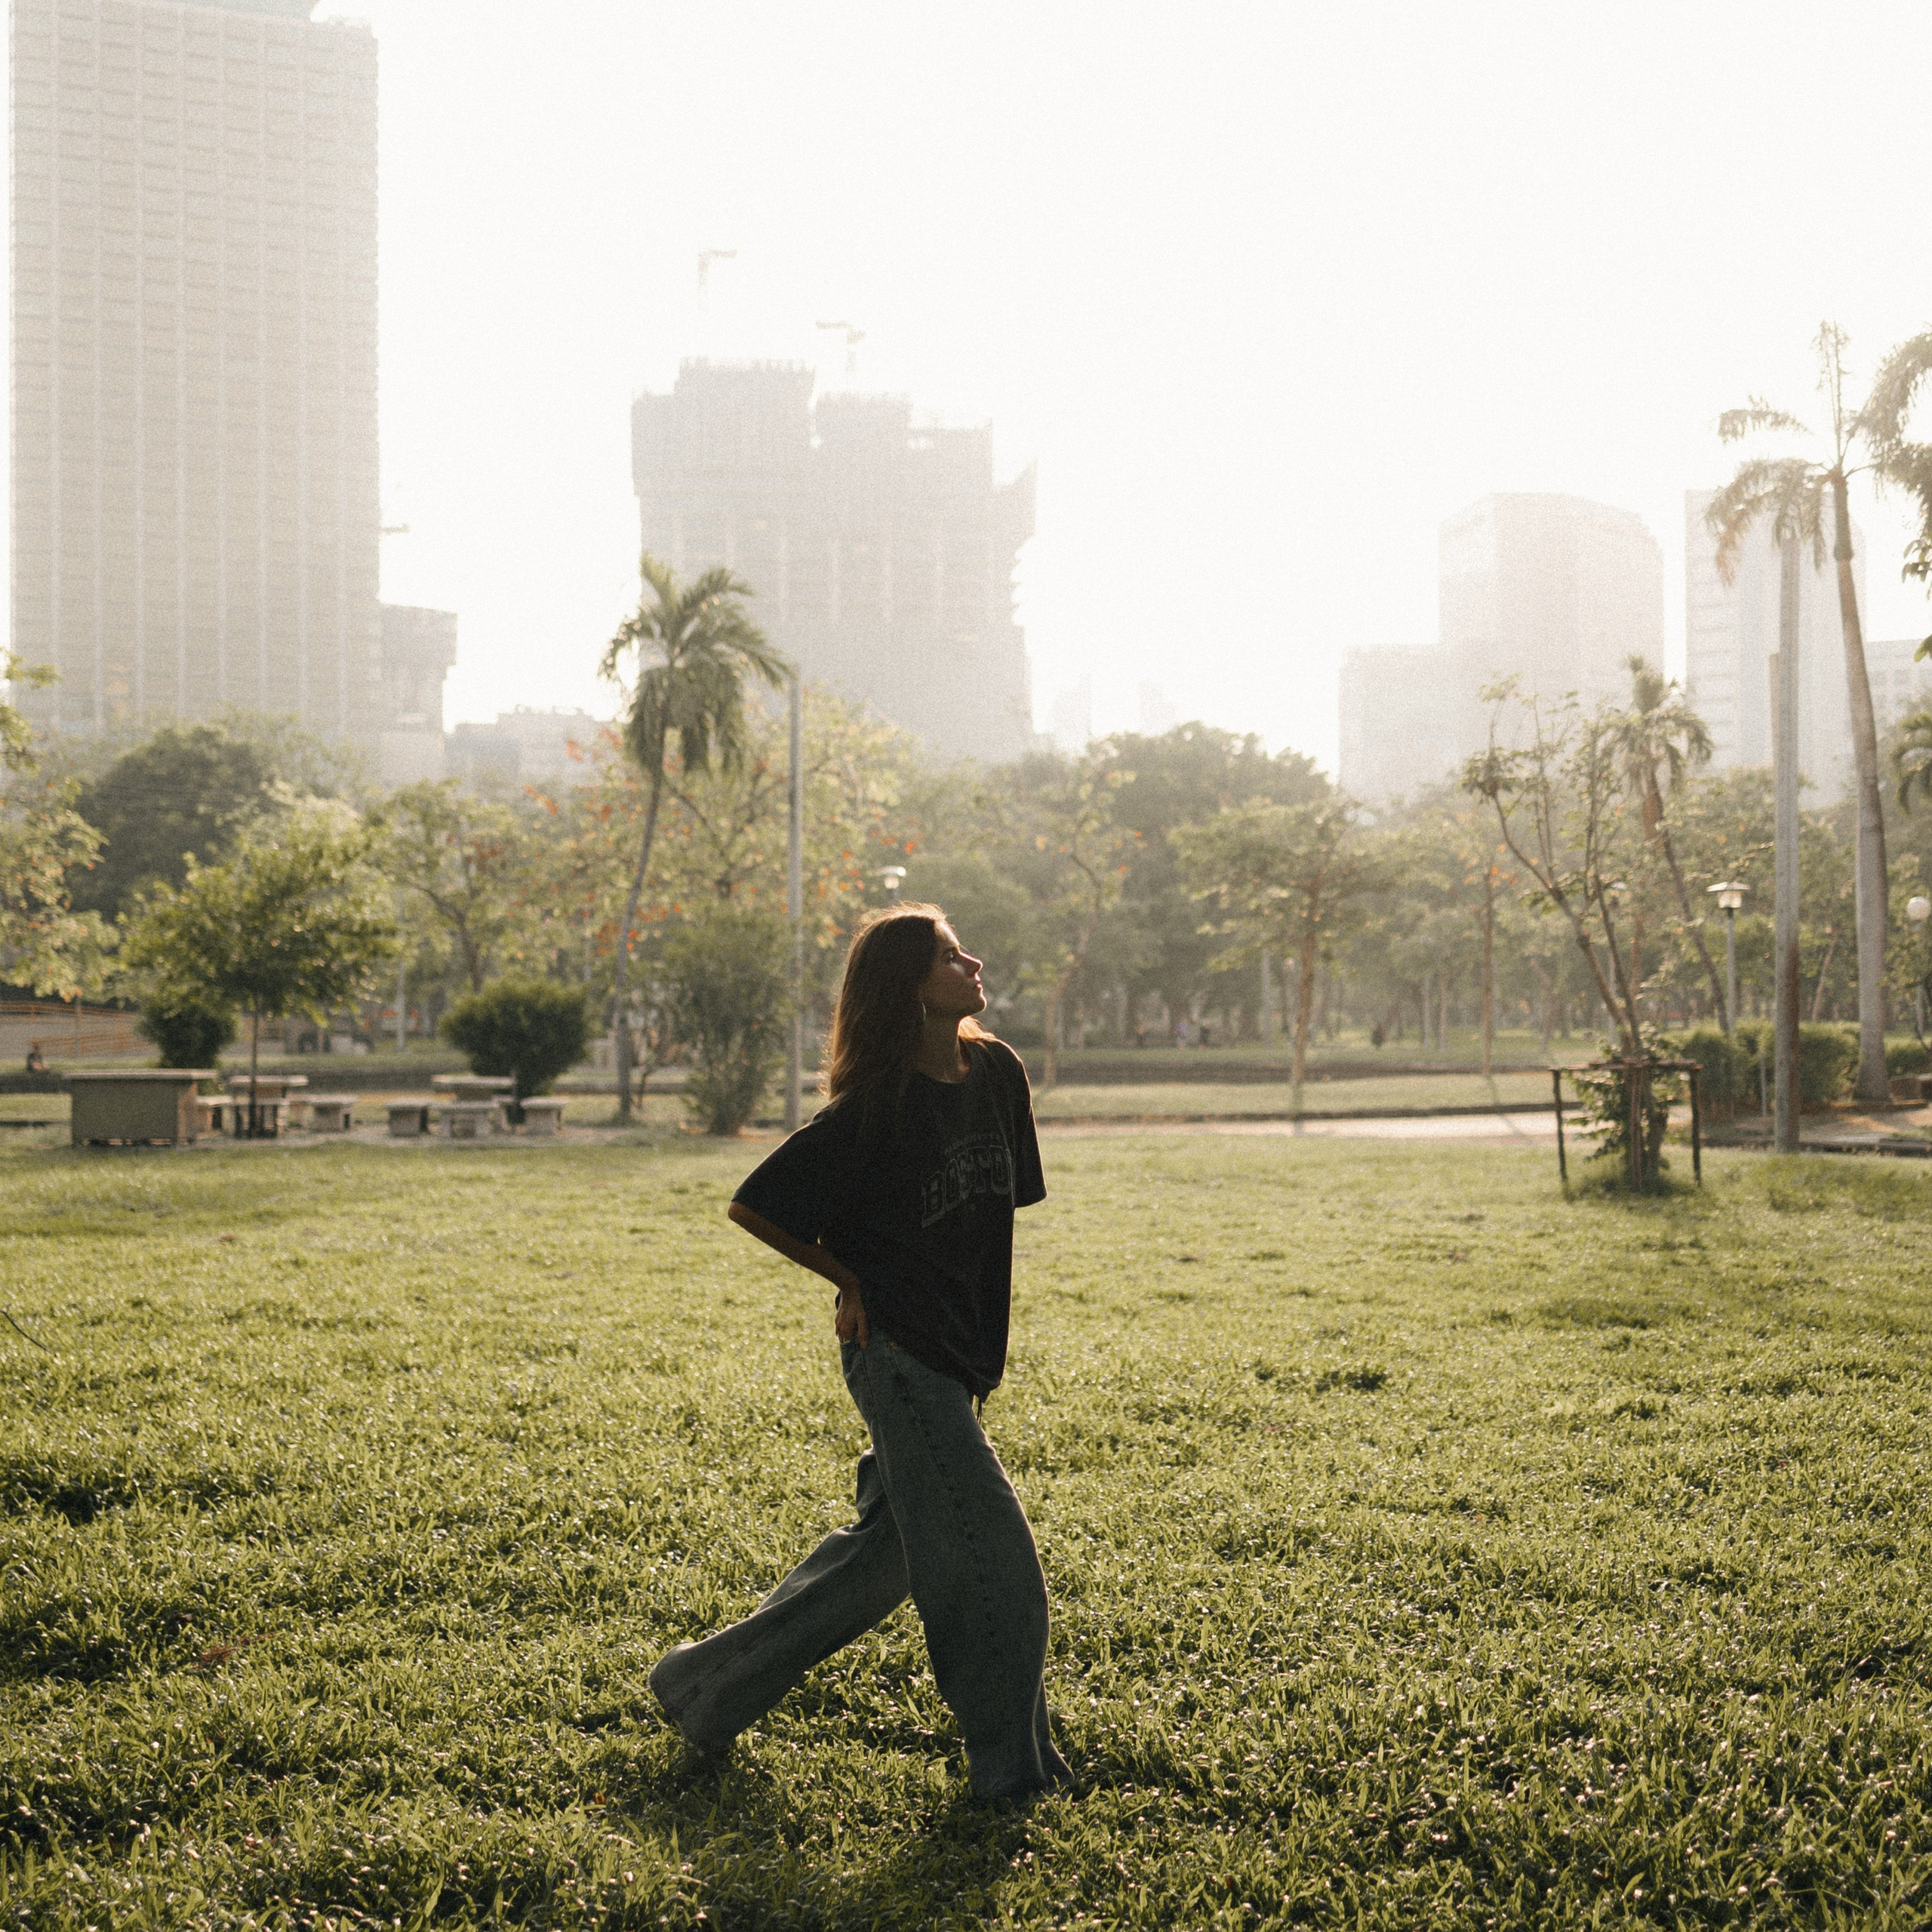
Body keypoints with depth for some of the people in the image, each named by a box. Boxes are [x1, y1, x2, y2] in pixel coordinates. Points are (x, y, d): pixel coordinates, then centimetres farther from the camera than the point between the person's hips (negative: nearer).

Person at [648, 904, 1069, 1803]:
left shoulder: (997, 1074, 3)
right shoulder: (873, 1109, -16)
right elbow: (755, 1206, -9)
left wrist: (977, 1307, 13)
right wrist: (856, 1278, -2)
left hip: (960, 1350, 8)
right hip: (896, 1351, -8)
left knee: (887, 1552, 14)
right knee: (986, 1552, -5)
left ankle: (705, 1687, 27)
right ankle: (1011, 1763, 12)